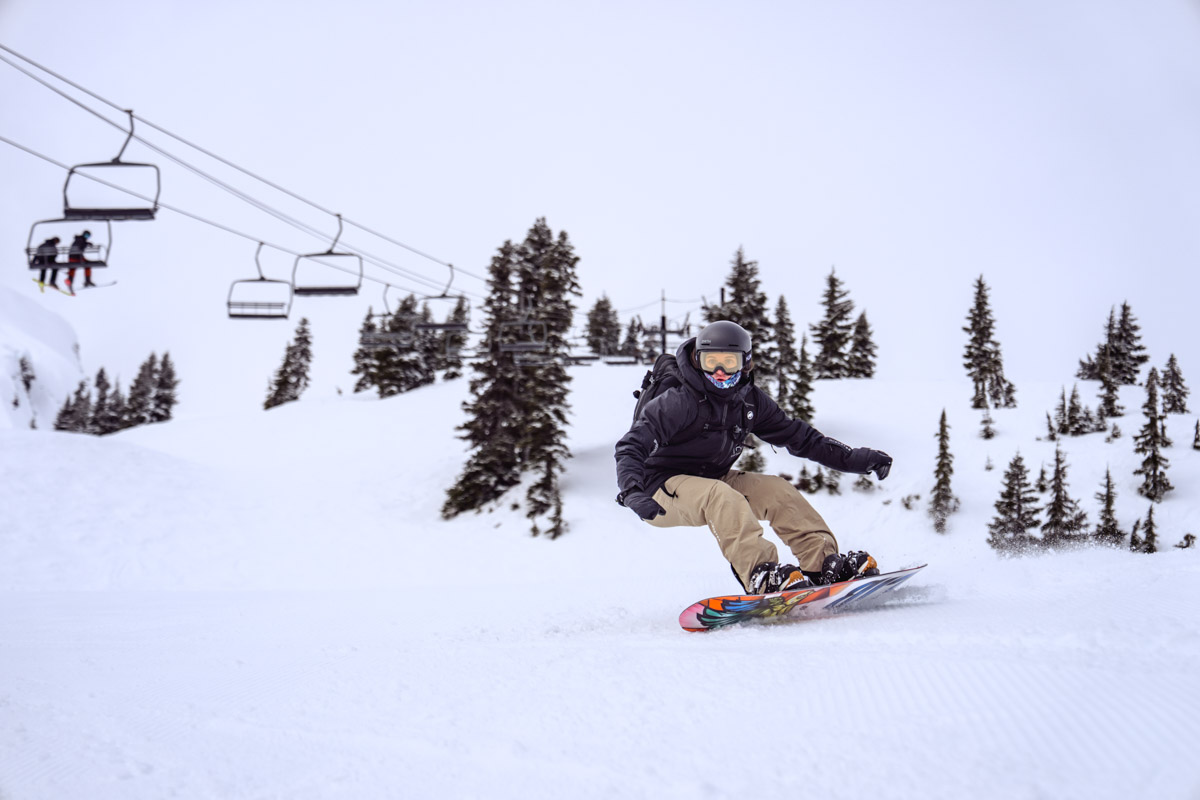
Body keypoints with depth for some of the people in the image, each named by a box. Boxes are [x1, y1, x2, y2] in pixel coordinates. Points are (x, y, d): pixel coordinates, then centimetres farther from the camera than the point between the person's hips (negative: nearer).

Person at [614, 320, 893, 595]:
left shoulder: (750, 401, -2)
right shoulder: (679, 401, -21)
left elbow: (798, 436, 6)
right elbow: (631, 447, -28)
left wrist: (854, 459, 0)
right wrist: (631, 492, -47)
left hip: (714, 479, 7)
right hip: (664, 487, -7)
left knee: (776, 490, -11)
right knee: (721, 495, -35)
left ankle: (823, 564, -14)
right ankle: (762, 577, -48)